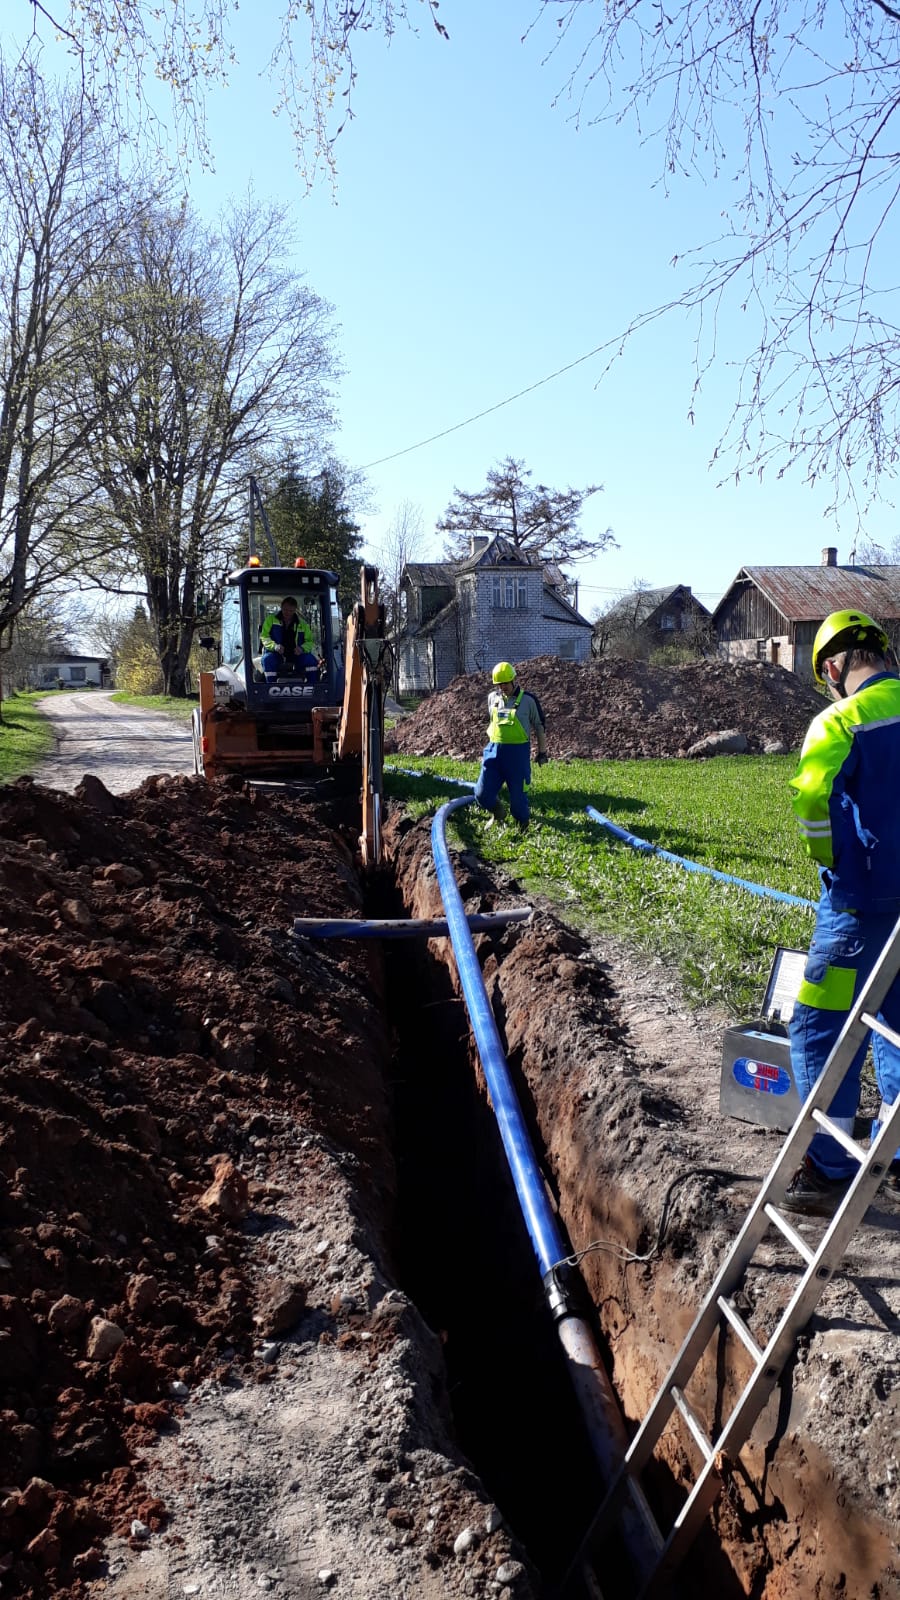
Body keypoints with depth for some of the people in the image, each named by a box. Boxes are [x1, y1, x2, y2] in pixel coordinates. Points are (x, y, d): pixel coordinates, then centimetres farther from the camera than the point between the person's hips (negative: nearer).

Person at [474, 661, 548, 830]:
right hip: (494, 750, 4)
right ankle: (498, 815, 28)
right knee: (482, 794, -3)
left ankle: (523, 826, 26)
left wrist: (542, 752, 6)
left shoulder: (528, 700, -4)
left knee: (518, 796, 1)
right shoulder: (492, 697, 8)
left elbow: (540, 727, 4)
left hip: (518, 753, -4)